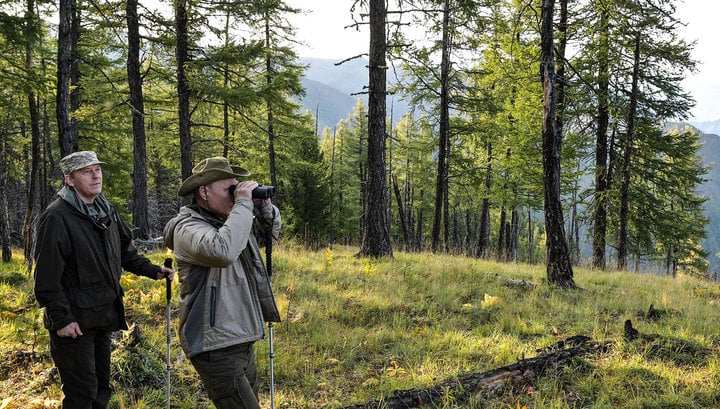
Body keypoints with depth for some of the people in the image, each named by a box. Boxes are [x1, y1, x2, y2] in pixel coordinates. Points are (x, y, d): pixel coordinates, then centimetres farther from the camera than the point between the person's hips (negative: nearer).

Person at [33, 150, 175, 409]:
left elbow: (126, 251, 20)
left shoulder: (106, 211, 8)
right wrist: (61, 319, -20)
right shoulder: (57, 217, -17)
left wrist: (153, 271, 9)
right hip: (74, 321, -8)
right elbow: (47, 275, -19)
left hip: (103, 318, 8)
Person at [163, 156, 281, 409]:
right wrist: (244, 204, -24)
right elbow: (222, 251, -35)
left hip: (242, 341, 9)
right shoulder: (188, 228, -14)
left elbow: (271, 230, 25)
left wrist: (264, 205, 4)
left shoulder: (228, 220, 11)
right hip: (216, 348, -9)